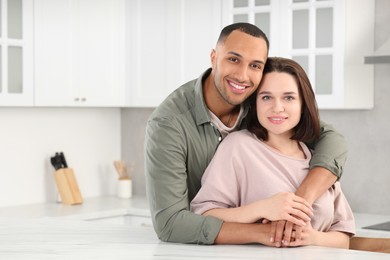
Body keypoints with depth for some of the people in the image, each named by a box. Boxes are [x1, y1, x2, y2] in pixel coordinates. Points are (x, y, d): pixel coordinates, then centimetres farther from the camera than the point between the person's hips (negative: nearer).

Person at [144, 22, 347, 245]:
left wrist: (303, 198, -29)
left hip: (251, 252, 4)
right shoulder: (168, 124, -21)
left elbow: (332, 140, -11)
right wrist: (264, 232, -33)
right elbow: (169, 222, -27)